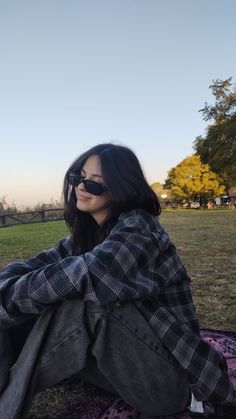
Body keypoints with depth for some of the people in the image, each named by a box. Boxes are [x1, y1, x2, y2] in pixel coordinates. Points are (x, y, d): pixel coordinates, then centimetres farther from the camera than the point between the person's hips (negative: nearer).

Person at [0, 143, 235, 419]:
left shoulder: (137, 231, -22)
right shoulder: (88, 229, 2)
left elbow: (80, 275, -35)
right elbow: (44, 262, -7)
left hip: (167, 376, -7)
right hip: (125, 347, 7)